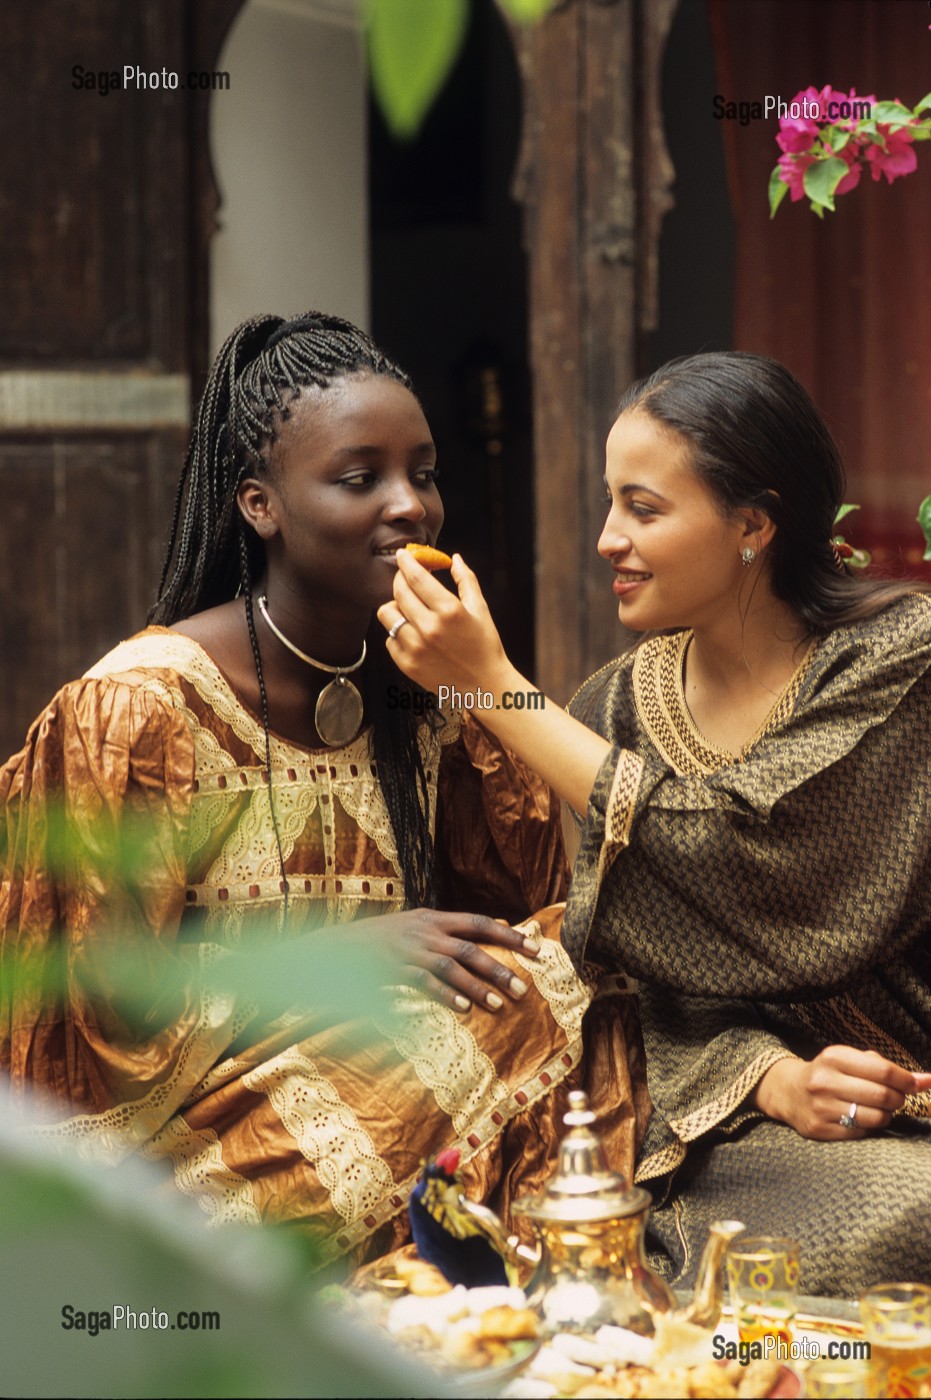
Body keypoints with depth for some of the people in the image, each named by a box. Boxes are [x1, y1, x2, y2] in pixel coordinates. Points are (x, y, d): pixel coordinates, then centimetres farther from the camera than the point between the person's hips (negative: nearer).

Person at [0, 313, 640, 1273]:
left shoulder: (417, 688, 7)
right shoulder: (138, 705, -12)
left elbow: (530, 890, 6)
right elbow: (111, 994, -12)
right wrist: (346, 948, -17)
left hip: (383, 1055, 6)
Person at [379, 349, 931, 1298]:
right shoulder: (618, 708, 6)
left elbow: (725, 861, -21)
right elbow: (661, 1000, 4)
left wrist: (494, 688, -17)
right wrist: (771, 1078, -18)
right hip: (747, 1128, 2)